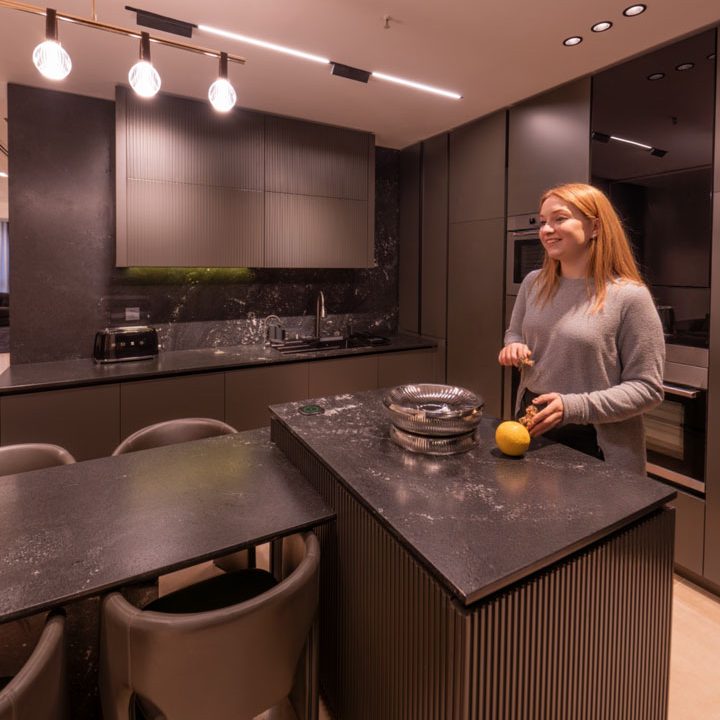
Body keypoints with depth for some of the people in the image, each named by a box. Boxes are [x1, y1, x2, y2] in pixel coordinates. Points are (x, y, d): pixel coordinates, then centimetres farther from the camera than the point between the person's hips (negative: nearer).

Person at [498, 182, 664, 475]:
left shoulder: (629, 296, -15)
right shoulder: (533, 284, 0)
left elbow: (646, 388, -14)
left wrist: (574, 407, -25)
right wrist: (514, 347, -8)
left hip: (595, 444, -5)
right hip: (531, 431, 5)